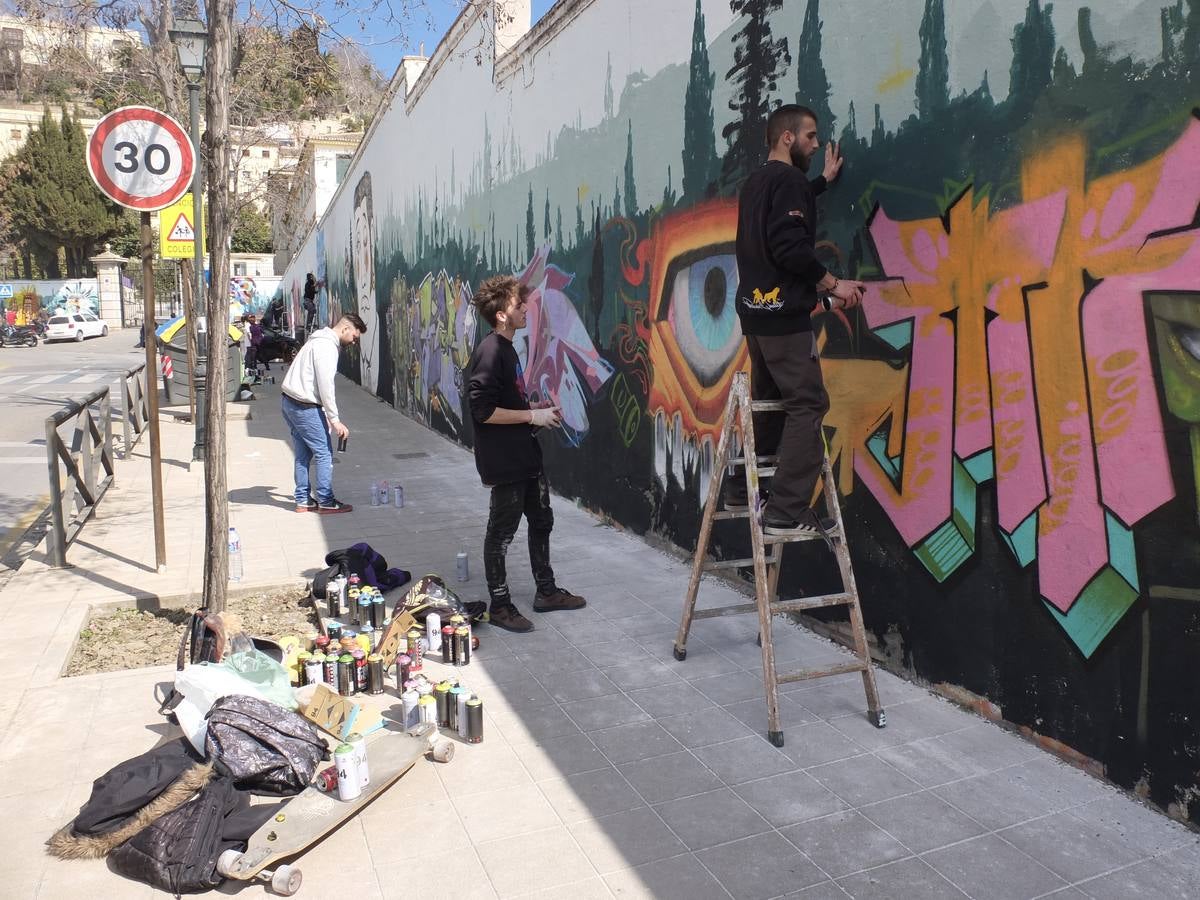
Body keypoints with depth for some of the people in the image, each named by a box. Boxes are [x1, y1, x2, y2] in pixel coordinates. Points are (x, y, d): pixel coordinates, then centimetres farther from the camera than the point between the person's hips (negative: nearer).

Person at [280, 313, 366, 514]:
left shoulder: (319, 341, 17)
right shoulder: (327, 346, -15)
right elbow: (325, 386, -21)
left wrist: (328, 416, 17)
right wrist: (335, 420, -18)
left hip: (290, 403, 10)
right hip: (305, 407, -10)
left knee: (303, 454, 15)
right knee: (324, 452, -3)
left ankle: (303, 500, 22)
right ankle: (326, 501, 2)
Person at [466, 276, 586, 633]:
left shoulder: (507, 349, 11)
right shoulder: (490, 353, -18)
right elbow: (484, 411, -24)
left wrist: (540, 413, 8)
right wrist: (533, 416, -18)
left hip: (526, 456, 10)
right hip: (504, 463, -10)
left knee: (541, 520, 18)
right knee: (501, 533, 3)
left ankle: (546, 591, 32)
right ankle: (500, 606, 16)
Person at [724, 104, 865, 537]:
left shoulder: (755, 183, 18)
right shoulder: (788, 180, -10)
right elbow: (791, 248, -21)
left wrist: (824, 180, 42)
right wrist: (834, 284, -12)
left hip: (756, 309, 10)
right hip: (784, 314, -10)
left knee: (768, 400, 18)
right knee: (807, 405, -9)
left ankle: (741, 489, 25)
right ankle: (787, 512, -13)